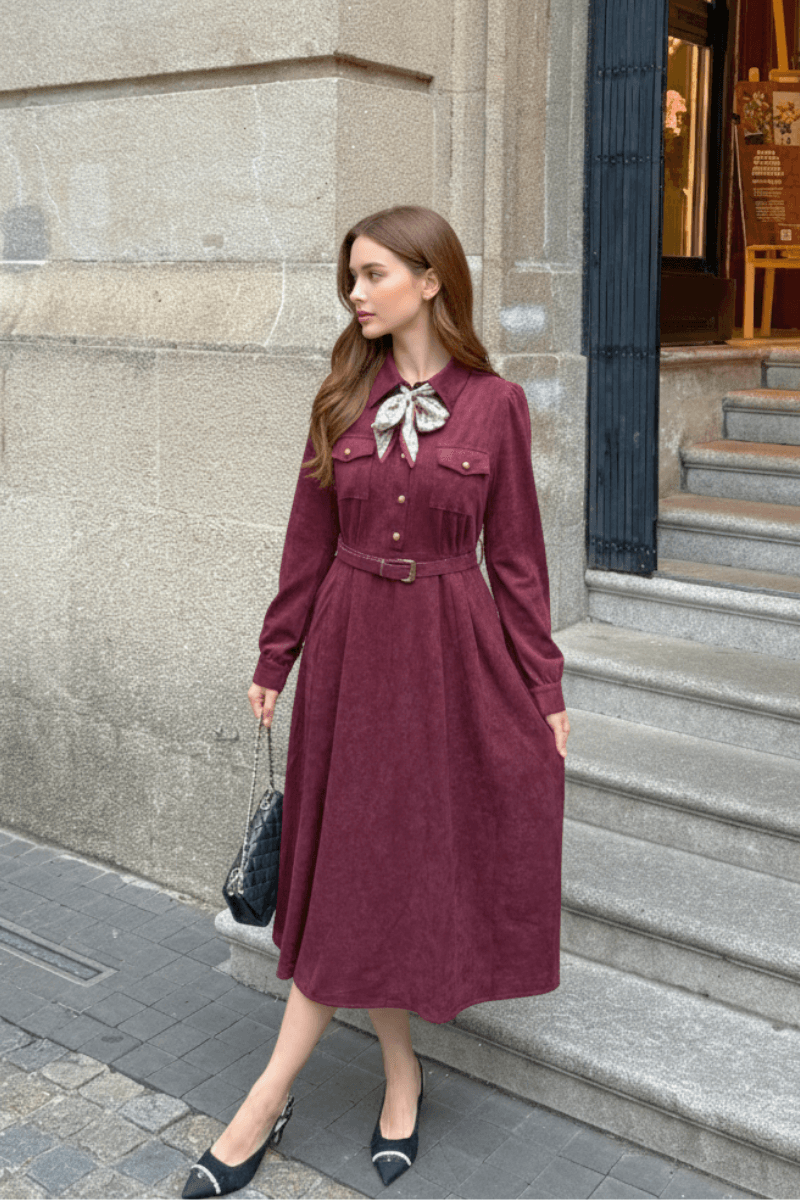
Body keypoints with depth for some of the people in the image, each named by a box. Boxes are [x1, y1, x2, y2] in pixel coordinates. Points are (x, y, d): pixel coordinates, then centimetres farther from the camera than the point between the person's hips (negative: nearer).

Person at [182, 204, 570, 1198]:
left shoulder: (494, 405, -3)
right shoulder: (343, 399, 3)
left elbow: (515, 555, -1)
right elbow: (308, 542, 7)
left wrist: (545, 685, -1)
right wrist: (273, 659, 7)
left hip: (454, 651, -2)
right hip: (351, 649, 2)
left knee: (422, 860, 5)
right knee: (355, 869, 8)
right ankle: (401, 1075, 28)